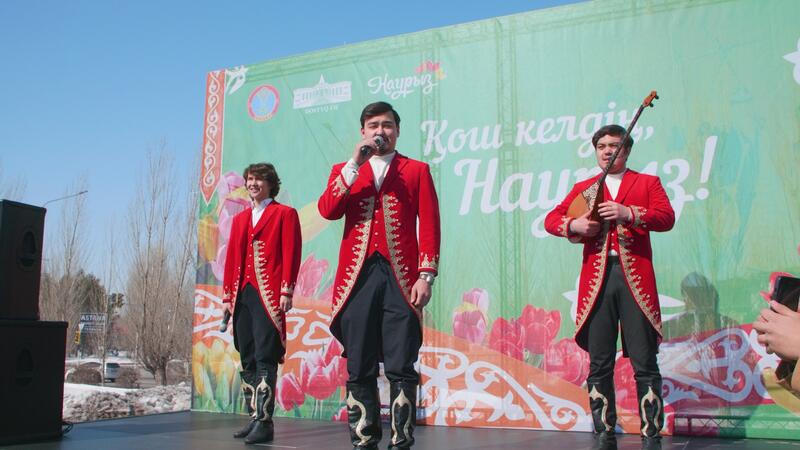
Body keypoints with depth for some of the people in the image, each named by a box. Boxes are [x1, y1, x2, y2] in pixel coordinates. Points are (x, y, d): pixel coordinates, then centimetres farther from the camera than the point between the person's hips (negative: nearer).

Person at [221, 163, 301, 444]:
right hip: (242, 295, 7)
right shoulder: (239, 219, 22)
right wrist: (227, 295, 13)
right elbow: (231, 258, 19)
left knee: (265, 358, -10)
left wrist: (286, 291, -13)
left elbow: (290, 254, -5)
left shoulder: (285, 214, 4)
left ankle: (264, 422, -9)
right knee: (247, 359, 7)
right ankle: (254, 418, 13)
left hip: (268, 295, -6)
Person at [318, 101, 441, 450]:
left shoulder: (417, 170, 13)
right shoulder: (344, 170, 18)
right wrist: (355, 163, -6)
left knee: (401, 369, -3)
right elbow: (327, 210, -2)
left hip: (401, 278, -1)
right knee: (359, 370, 2)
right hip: (357, 278, 2)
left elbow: (429, 227, 5)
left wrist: (426, 276, -6)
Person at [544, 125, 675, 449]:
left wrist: (628, 213, -16)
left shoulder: (648, 182, 14)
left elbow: (667, 218, -1)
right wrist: (574, 224, -7)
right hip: (596, 279, 2)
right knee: (599, 365, 3)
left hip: (635, 278, -2)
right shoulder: (583, 188, 20)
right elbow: (551, 219, 14)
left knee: (645, 364, -4)